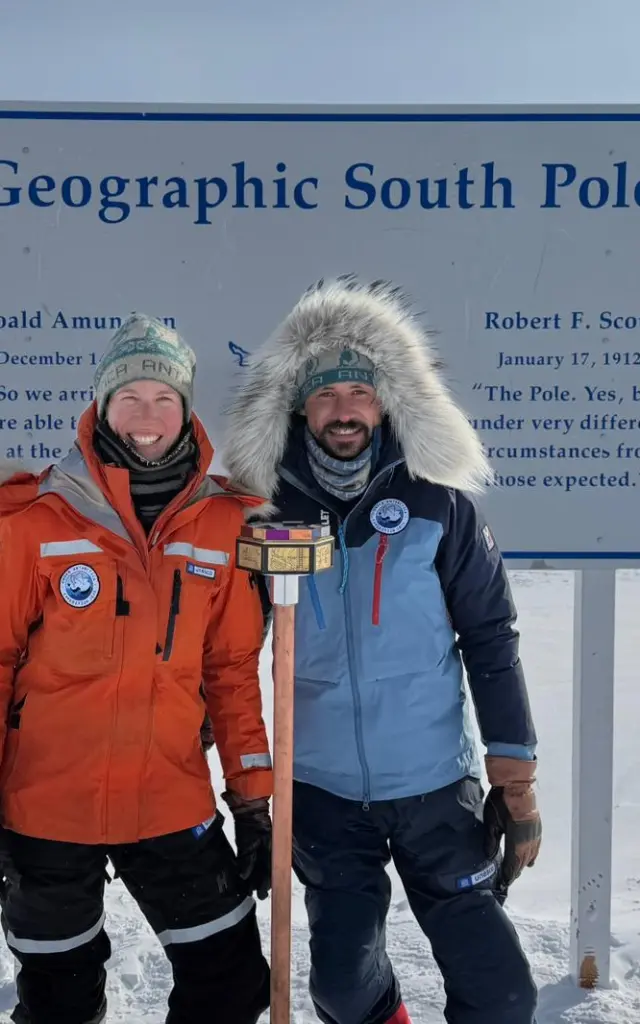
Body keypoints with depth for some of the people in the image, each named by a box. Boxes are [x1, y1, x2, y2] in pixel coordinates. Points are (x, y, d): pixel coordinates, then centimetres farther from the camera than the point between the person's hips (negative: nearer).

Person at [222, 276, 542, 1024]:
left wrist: (515, 781, -5)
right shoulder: (272, 513, -1)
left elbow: (491, 643, -3)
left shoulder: (439, 506, -5)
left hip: (437, 786, -1)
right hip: (323, 792, 2)